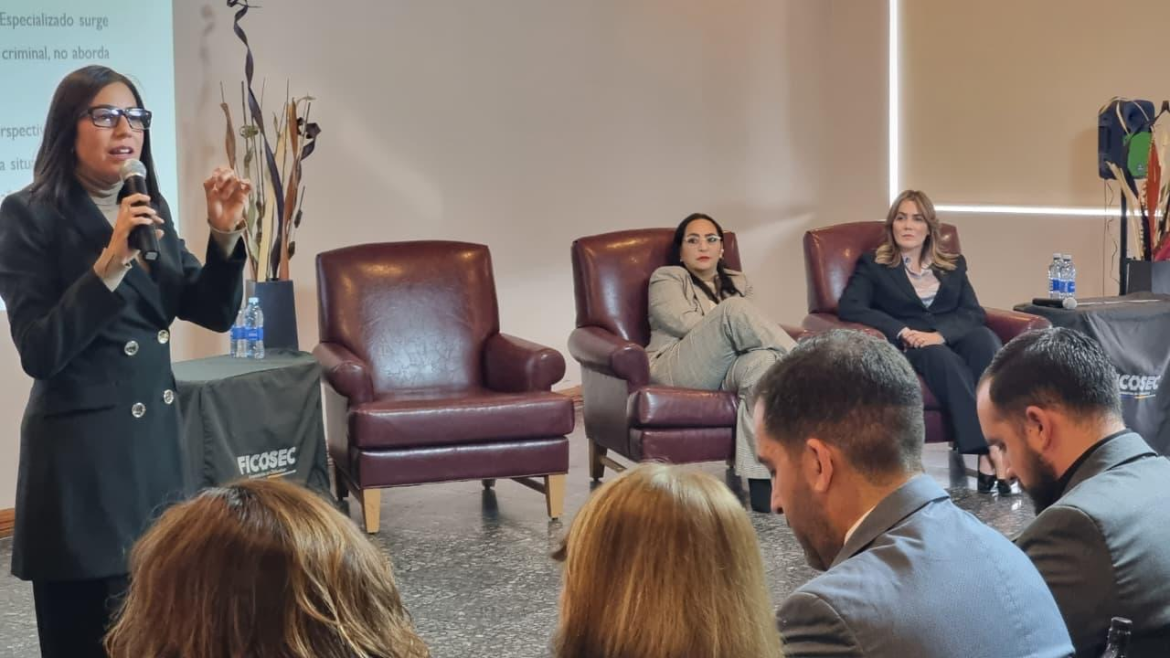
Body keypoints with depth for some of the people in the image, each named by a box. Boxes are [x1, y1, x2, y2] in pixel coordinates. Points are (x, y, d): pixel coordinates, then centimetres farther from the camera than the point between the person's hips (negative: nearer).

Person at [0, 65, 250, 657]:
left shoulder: (150, 209, 11)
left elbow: (215, 313, 9)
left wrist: (224, 236, -7)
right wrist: (111, 262, -23)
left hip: (157, 439, 6)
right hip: (81, 454, -6)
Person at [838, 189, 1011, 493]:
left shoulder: (953, 265, 22)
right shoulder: (873, 265, 13)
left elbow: (975, 313, 7)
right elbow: (849, 307, -5)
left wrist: (939, 334, -15)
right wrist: (903, 331, -17)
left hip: (952, 340, 3)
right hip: (906, 351, -2)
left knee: (985, 339, -32)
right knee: (942, 358, -37)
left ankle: (992, 452, -45)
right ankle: (992, 452, -42)